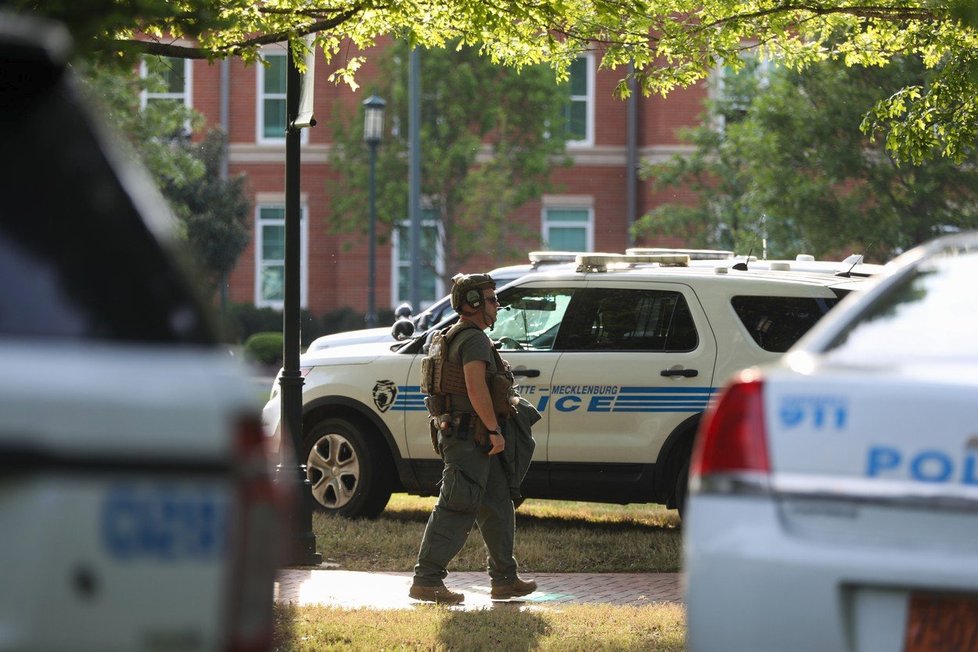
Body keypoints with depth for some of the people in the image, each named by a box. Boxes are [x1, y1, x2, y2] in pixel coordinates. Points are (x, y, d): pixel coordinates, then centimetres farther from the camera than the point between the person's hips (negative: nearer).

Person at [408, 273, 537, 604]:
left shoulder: (453, 338, 20)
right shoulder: (475, 340, -14)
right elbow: (476, 388, -26)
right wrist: (495, 430, -23)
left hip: (475, 442, 11)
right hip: (471, 438, -11)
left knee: (498, 509, 14)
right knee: (455, 513, -10)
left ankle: (505, 580, 19)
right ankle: (426, 580, -10)